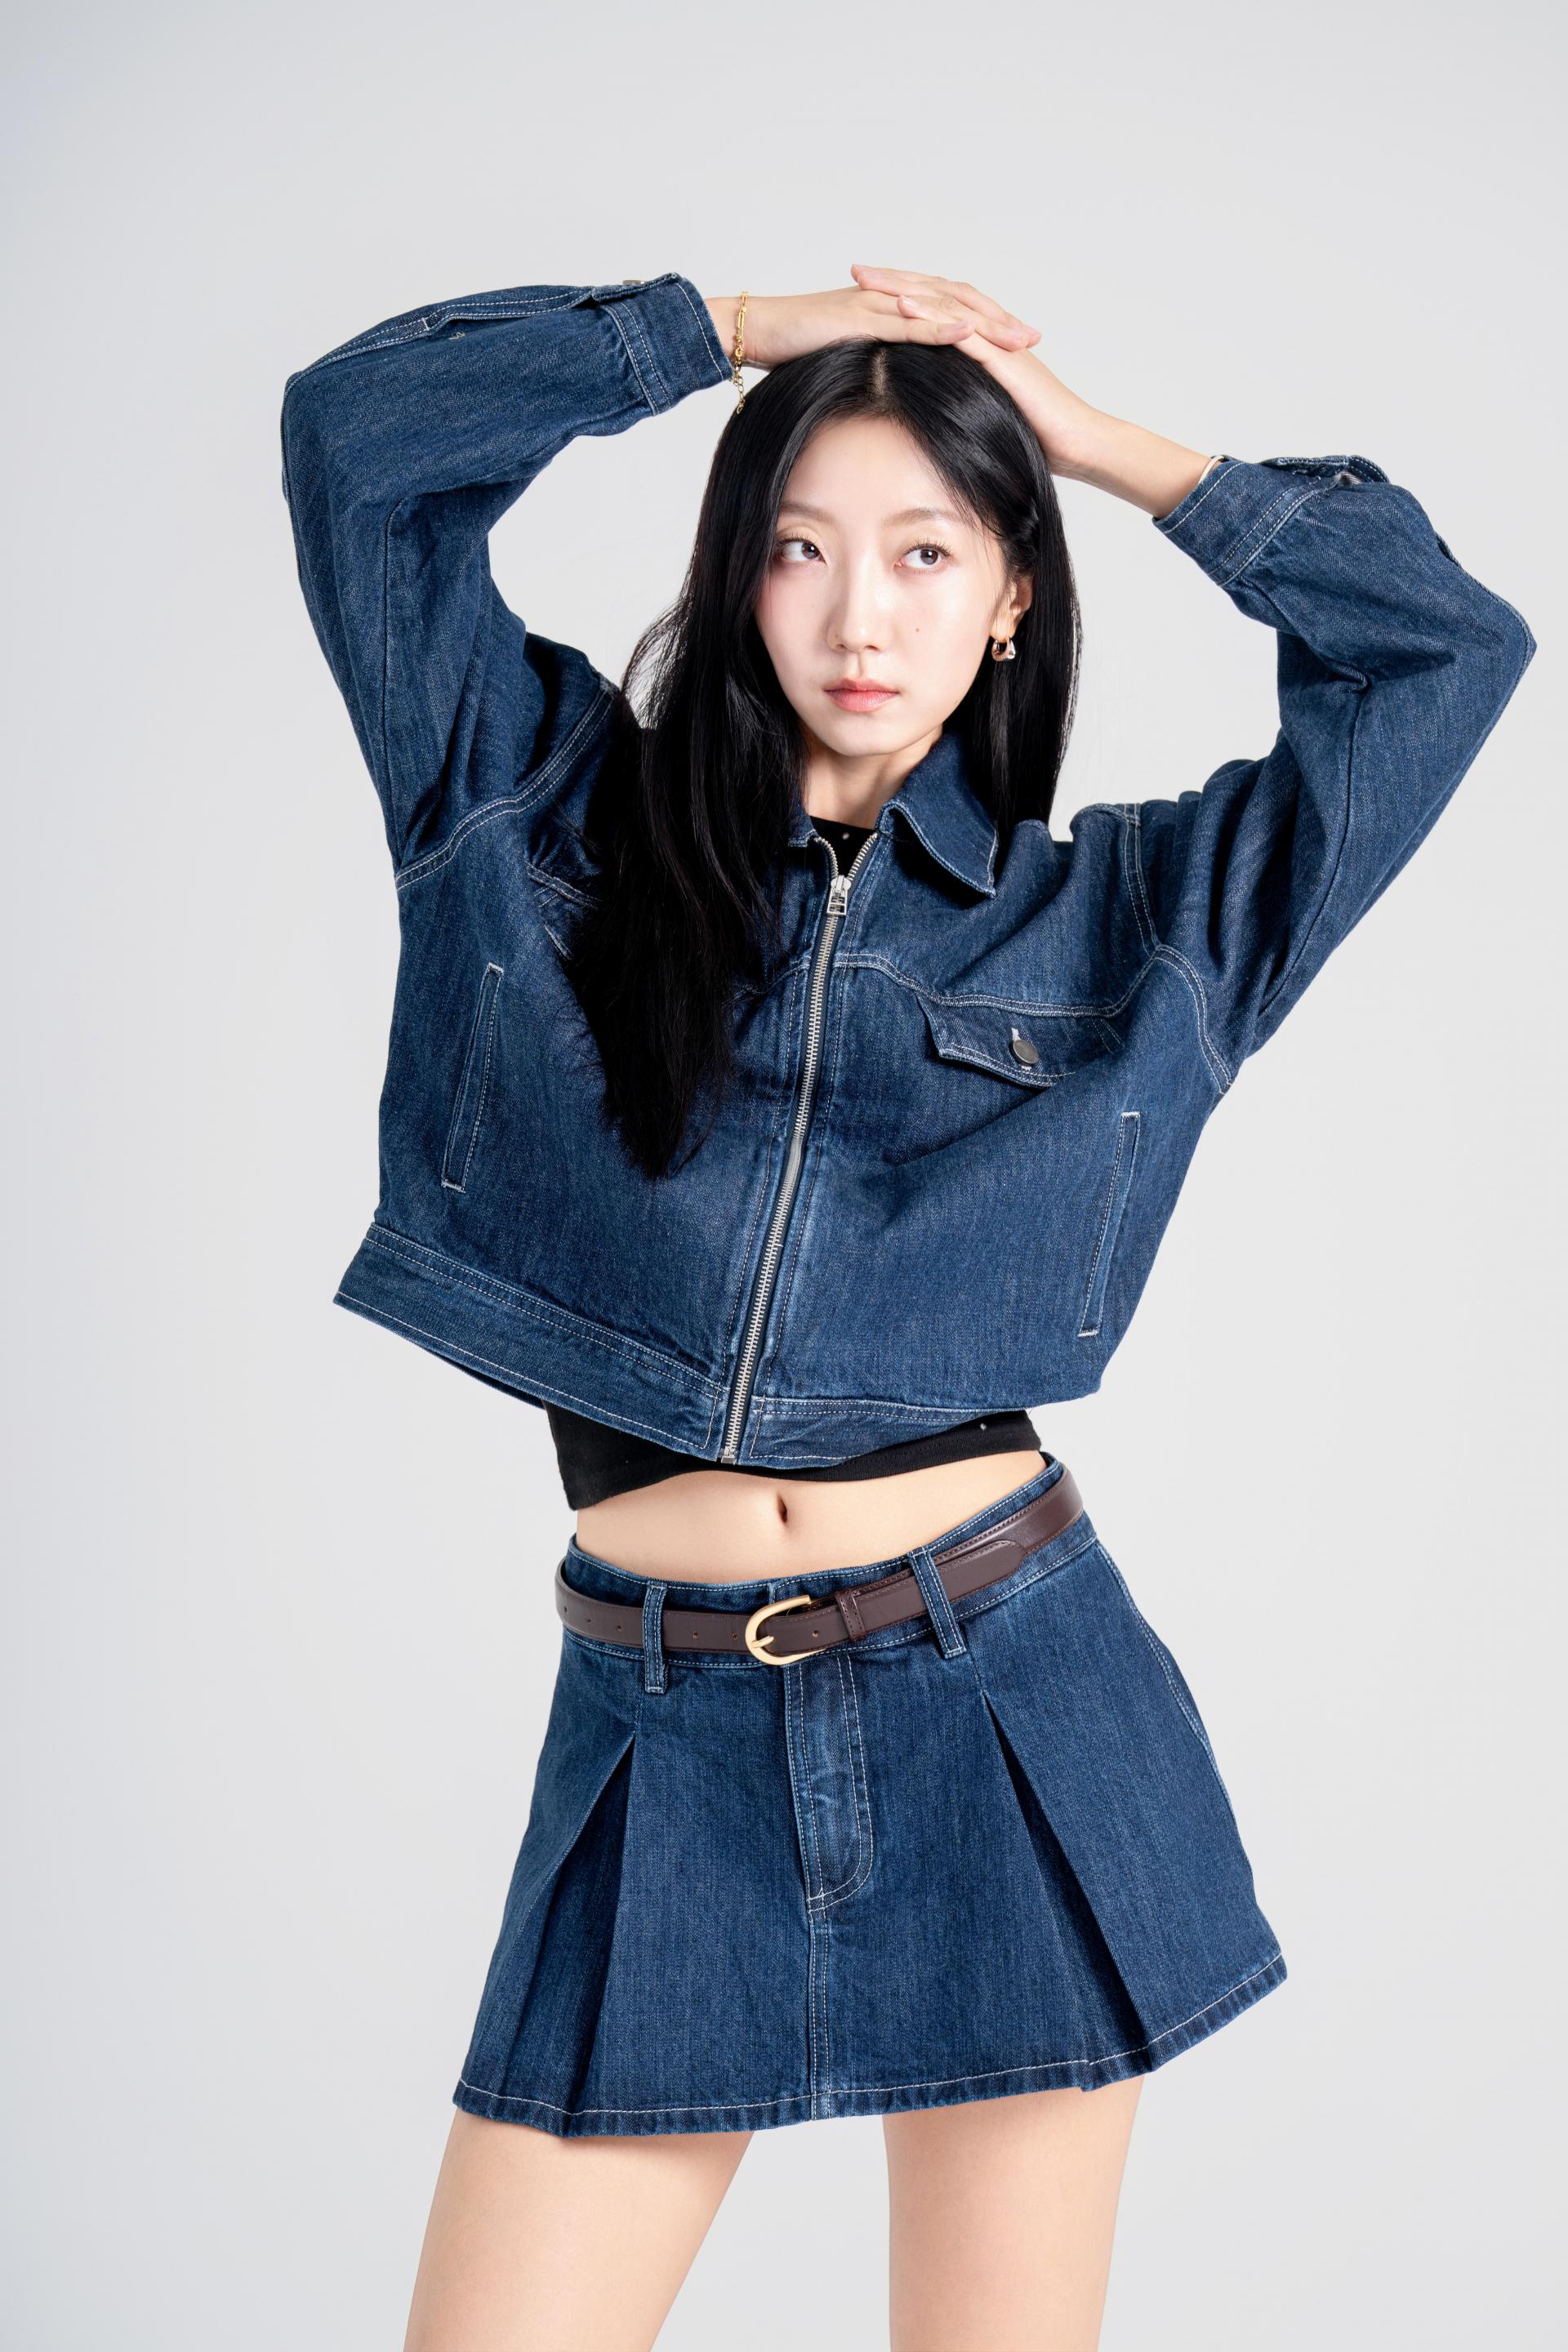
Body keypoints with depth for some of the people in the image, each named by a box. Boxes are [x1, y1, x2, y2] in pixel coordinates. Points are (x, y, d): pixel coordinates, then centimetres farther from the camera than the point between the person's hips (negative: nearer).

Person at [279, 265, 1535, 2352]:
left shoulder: (1129, 913, 7)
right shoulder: (558, 818, 7)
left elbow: (1451, 642, 7)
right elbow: (357, 432, 5)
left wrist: (1104, 444, 9)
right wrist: (748, 327, 7)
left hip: (1010, 1711, 0)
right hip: (662, 1730, 0)